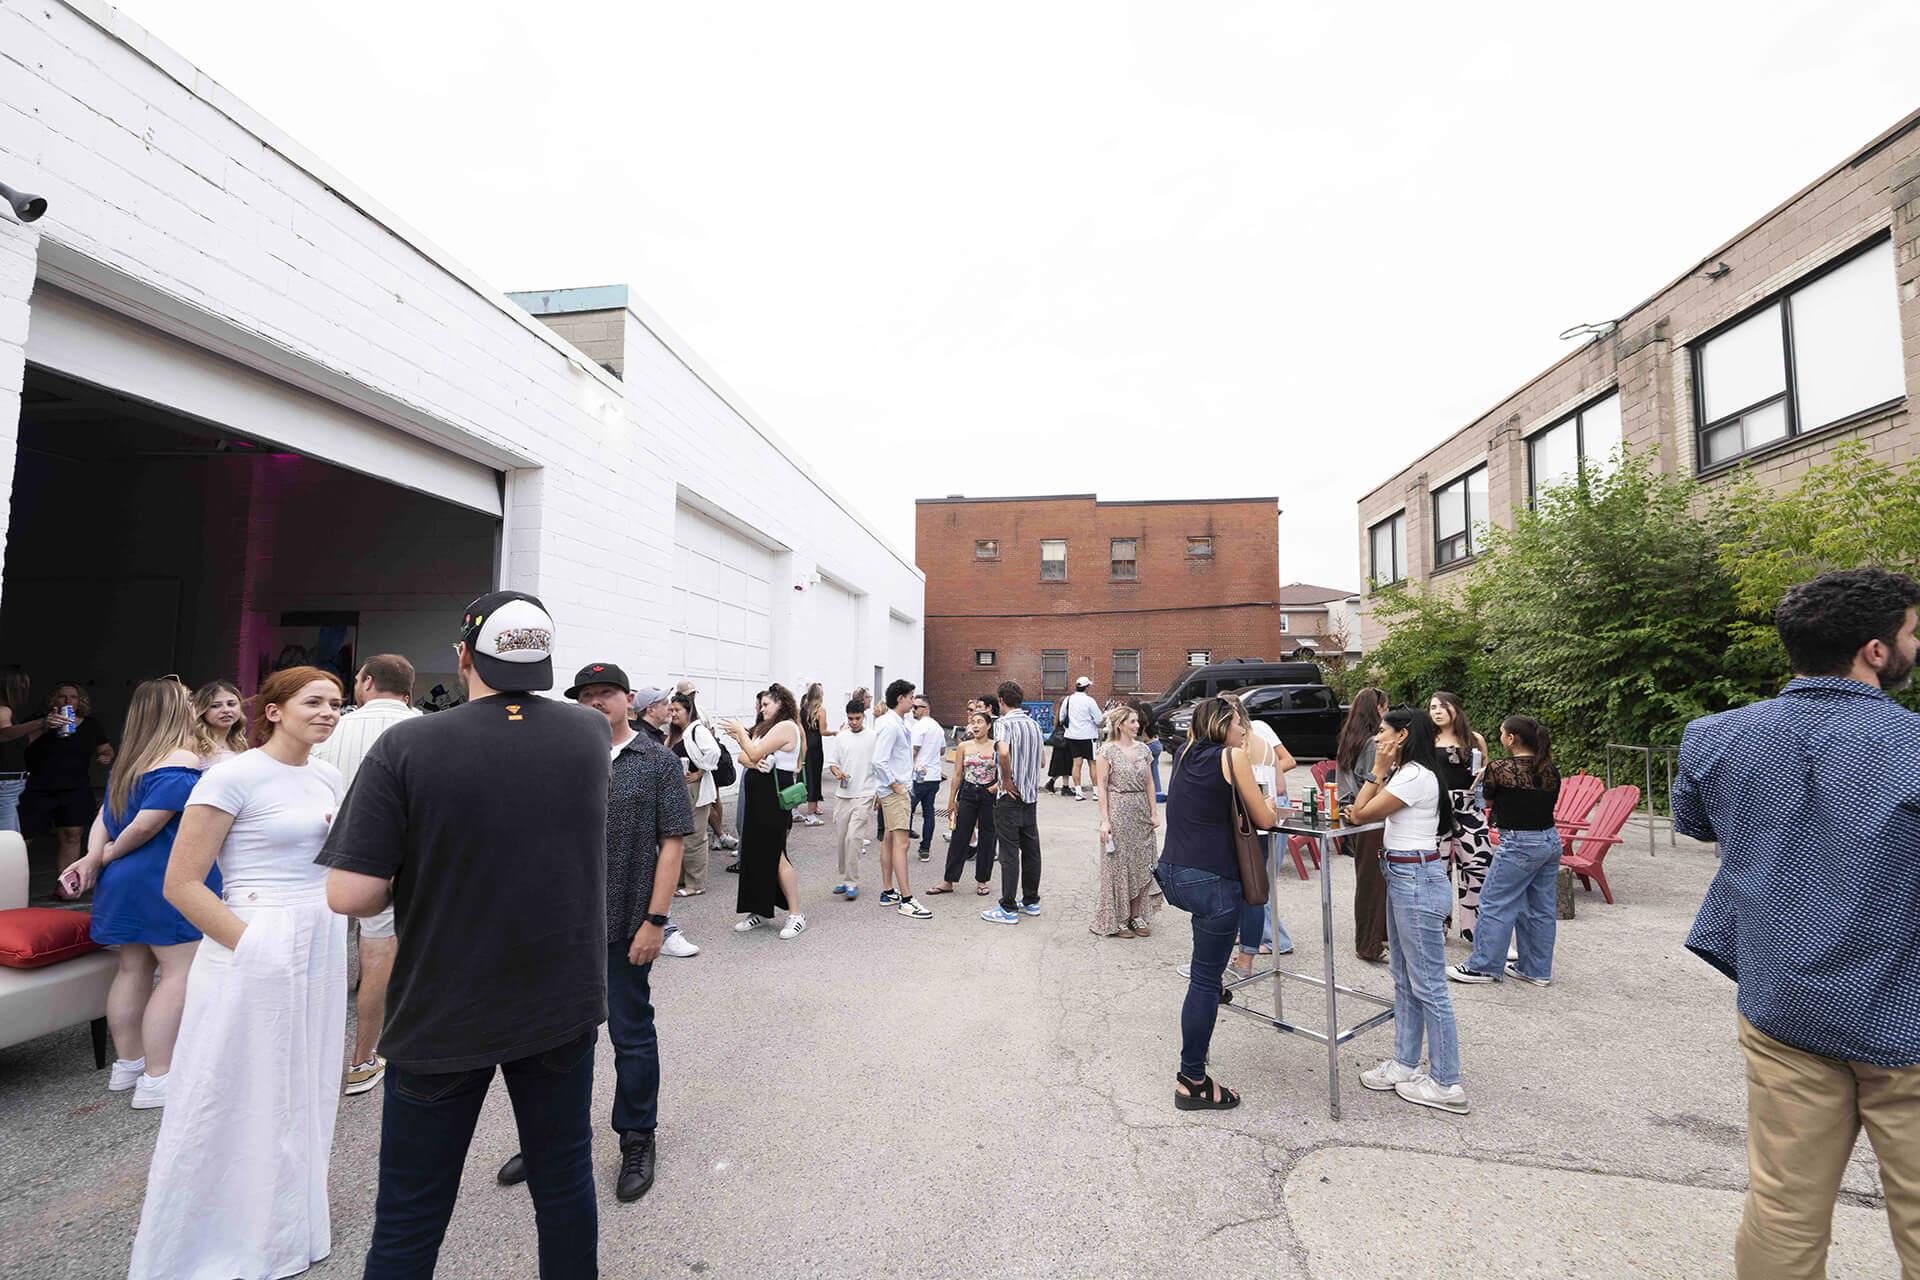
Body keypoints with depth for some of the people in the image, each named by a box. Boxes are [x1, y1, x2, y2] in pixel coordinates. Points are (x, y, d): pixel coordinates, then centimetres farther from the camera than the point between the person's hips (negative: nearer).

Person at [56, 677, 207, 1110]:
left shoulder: (131, 761, 12)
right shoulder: (182, 763, -18)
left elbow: (105, 816, 10)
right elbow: (146, 824, -20)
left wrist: (93, 856, -2)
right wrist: (107, 856, -2)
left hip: (127, 882, 9)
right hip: (166, 883, -9)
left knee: (133, 968, 16)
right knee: (180, 973, -5)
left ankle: (128, 1063, 27)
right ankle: (156, 1079, -3)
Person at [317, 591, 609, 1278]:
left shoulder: (406, 746, -16)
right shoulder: (592, 733, -5)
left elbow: (350, 895, -18)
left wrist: (406, 883, 3)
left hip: (444, 1016, -2)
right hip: (562, 1006, 3)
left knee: (409, 1220, 16)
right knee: (564, 1181, 19)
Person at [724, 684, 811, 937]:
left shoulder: (786, 726, -11)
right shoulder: (770, 727, 17)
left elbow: (754, 753, -17)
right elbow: (744, 757, 9)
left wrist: (740, 731, -3)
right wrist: (753, 762, -13)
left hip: (774, 795, -9)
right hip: (759, 795, 9)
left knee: (775, 855, -7)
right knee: (757, 853, 10)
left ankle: (796, 915, 2)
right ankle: (761, 910, 20)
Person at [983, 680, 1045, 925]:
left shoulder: (1004, 722, -13)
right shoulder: (1034, 724, 12)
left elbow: (1003, 751, -31)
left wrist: (1007, 780, -19)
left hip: (1011, 795, -7)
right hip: (1031, 794, 8)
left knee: (1009, 852, -3)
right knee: (1031, 849, 14)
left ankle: (1008, 909, 2)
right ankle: (1031, 901, 24)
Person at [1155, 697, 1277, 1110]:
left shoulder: (1185, 753, 11)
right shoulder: (1233, 755, -7)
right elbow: (1264, 820, -2)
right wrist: (1269, 804, 18)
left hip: (1172, 875, 8)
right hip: (1210, 882, -8)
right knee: (1205, 981, 3)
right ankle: (1192, 1082, 14)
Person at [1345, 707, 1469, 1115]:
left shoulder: (1414, 775, -18)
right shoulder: (1407, 773, 12)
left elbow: (1360, 814, -13)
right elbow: (1360, 810, 11)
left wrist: (1379, 770, -8)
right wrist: (1384, 772, 6)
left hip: (1416, 881, -11)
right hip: (1405, 877, 11)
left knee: (1428, 984, -1)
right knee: (1404, 980, 17)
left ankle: (1446, 1084, 10)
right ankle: (1405, 1064, 28)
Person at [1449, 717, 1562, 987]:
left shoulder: (1501, 769, -15)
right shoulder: (1550, 771, 3)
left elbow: (1487, 797, 1)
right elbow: (1549, 803, 11)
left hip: (1520, 845, -7)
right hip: (1551, 840, 7)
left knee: (1495, 904, 3)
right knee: (1540, 909, 15)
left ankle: (1483, 966, 10)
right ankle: (1538, 970, 24)